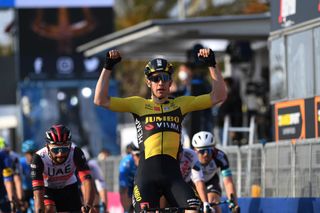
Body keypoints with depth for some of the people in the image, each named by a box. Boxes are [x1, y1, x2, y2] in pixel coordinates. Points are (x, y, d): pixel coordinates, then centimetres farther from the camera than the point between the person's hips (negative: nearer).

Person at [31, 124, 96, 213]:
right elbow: (37, 192, -38)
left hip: (69, 187, 2)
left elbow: (87, 180, -39)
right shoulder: (39, 158, -34)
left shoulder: (75, 153, -31)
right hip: (47, 189, -2)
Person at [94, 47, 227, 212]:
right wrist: (107, 67, 3)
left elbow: (218, 96, 14)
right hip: (146, 175, -1)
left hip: (172, 175, 1)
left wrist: (211, 65, 7)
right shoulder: (138, 104, 12)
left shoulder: (180, 104, 16)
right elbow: (101, 100, 6)